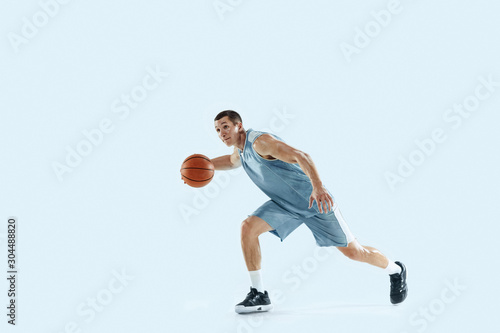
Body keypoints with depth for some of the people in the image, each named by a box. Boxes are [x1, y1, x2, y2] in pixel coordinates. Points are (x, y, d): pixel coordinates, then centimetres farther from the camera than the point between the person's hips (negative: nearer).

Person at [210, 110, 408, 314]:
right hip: (285, 204, 7)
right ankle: (259, 295, -11)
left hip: (316, 200, -7)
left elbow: (301, 157, -36)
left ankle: (396, 270, 30)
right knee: (248, 227, -16)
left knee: (352, 252, 1)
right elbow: (231, 161, 31)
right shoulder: (240, 153, 4)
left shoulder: (260, 141, -24)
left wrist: (317, 186, -51)